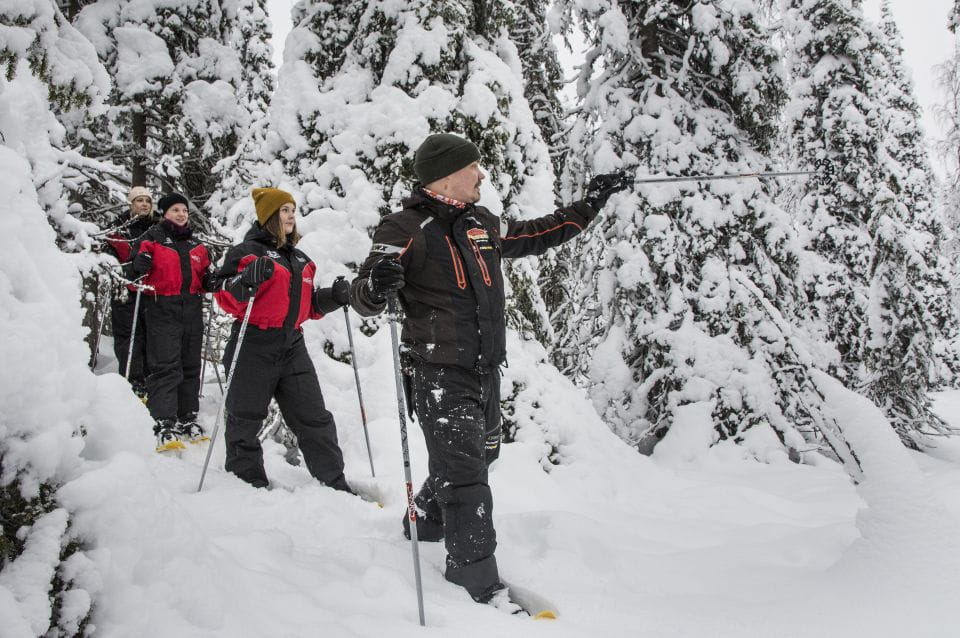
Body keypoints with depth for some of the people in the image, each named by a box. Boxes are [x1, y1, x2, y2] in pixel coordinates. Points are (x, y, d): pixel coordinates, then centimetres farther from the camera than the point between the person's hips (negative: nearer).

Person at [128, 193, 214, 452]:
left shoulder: (196, 245, 19)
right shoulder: (152, 238, 4)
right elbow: (136, 274, 1)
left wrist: (210, 281, 4)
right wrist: (139, 266, -21)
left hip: (192, 310, 5)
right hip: (162, 310, -5)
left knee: (190, 365, 8)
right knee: (165, 366, -12)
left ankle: (187, 418, 18)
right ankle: (163, 424, -13)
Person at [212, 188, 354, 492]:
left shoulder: (299, 258, 18)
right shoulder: (247, 251, -3)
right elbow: (227, 301, -10)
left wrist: (333, 297, 4)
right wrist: (247, 281, -28)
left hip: (292, 347, 6)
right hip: (254, 349, -5)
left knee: (315, 418, 5)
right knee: (245, 419, 6)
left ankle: (334, 482, 12)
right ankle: (247, 483, 22)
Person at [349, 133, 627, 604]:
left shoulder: (481, 224, 11)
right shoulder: (406, 229, -10)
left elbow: (534, 236, 26)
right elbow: (364, 297, -14)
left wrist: (588, 206, 29)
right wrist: (376, 286, -39)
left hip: (485, 369, 8)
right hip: (438, 373, -8)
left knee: (479, 456, 19)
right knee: (464, 470, -8)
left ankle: (427, 523, 42)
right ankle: (475, 572, 4)